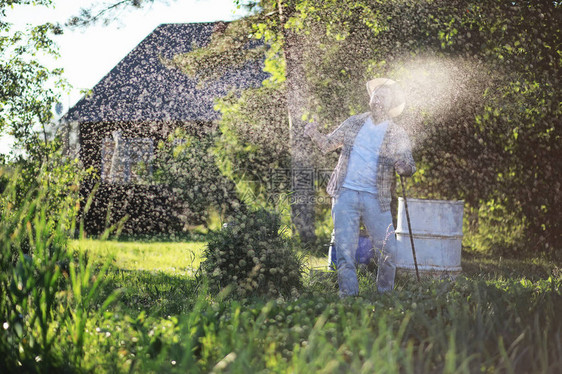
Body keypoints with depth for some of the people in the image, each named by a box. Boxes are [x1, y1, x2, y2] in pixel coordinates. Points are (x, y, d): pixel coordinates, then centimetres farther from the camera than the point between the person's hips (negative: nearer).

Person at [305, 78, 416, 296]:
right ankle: (349, 296, 2)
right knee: (345, 250, -4)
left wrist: (403, 166, -27)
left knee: (388, 251, -2)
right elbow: (328, 144, 16)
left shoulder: (398, 135, 4)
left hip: (376, 199, -1)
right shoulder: (353, 123, 10)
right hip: (345, 194, 1)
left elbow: (409, 169, -2)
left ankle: (385, 296, 16)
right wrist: (314, 135, -5)